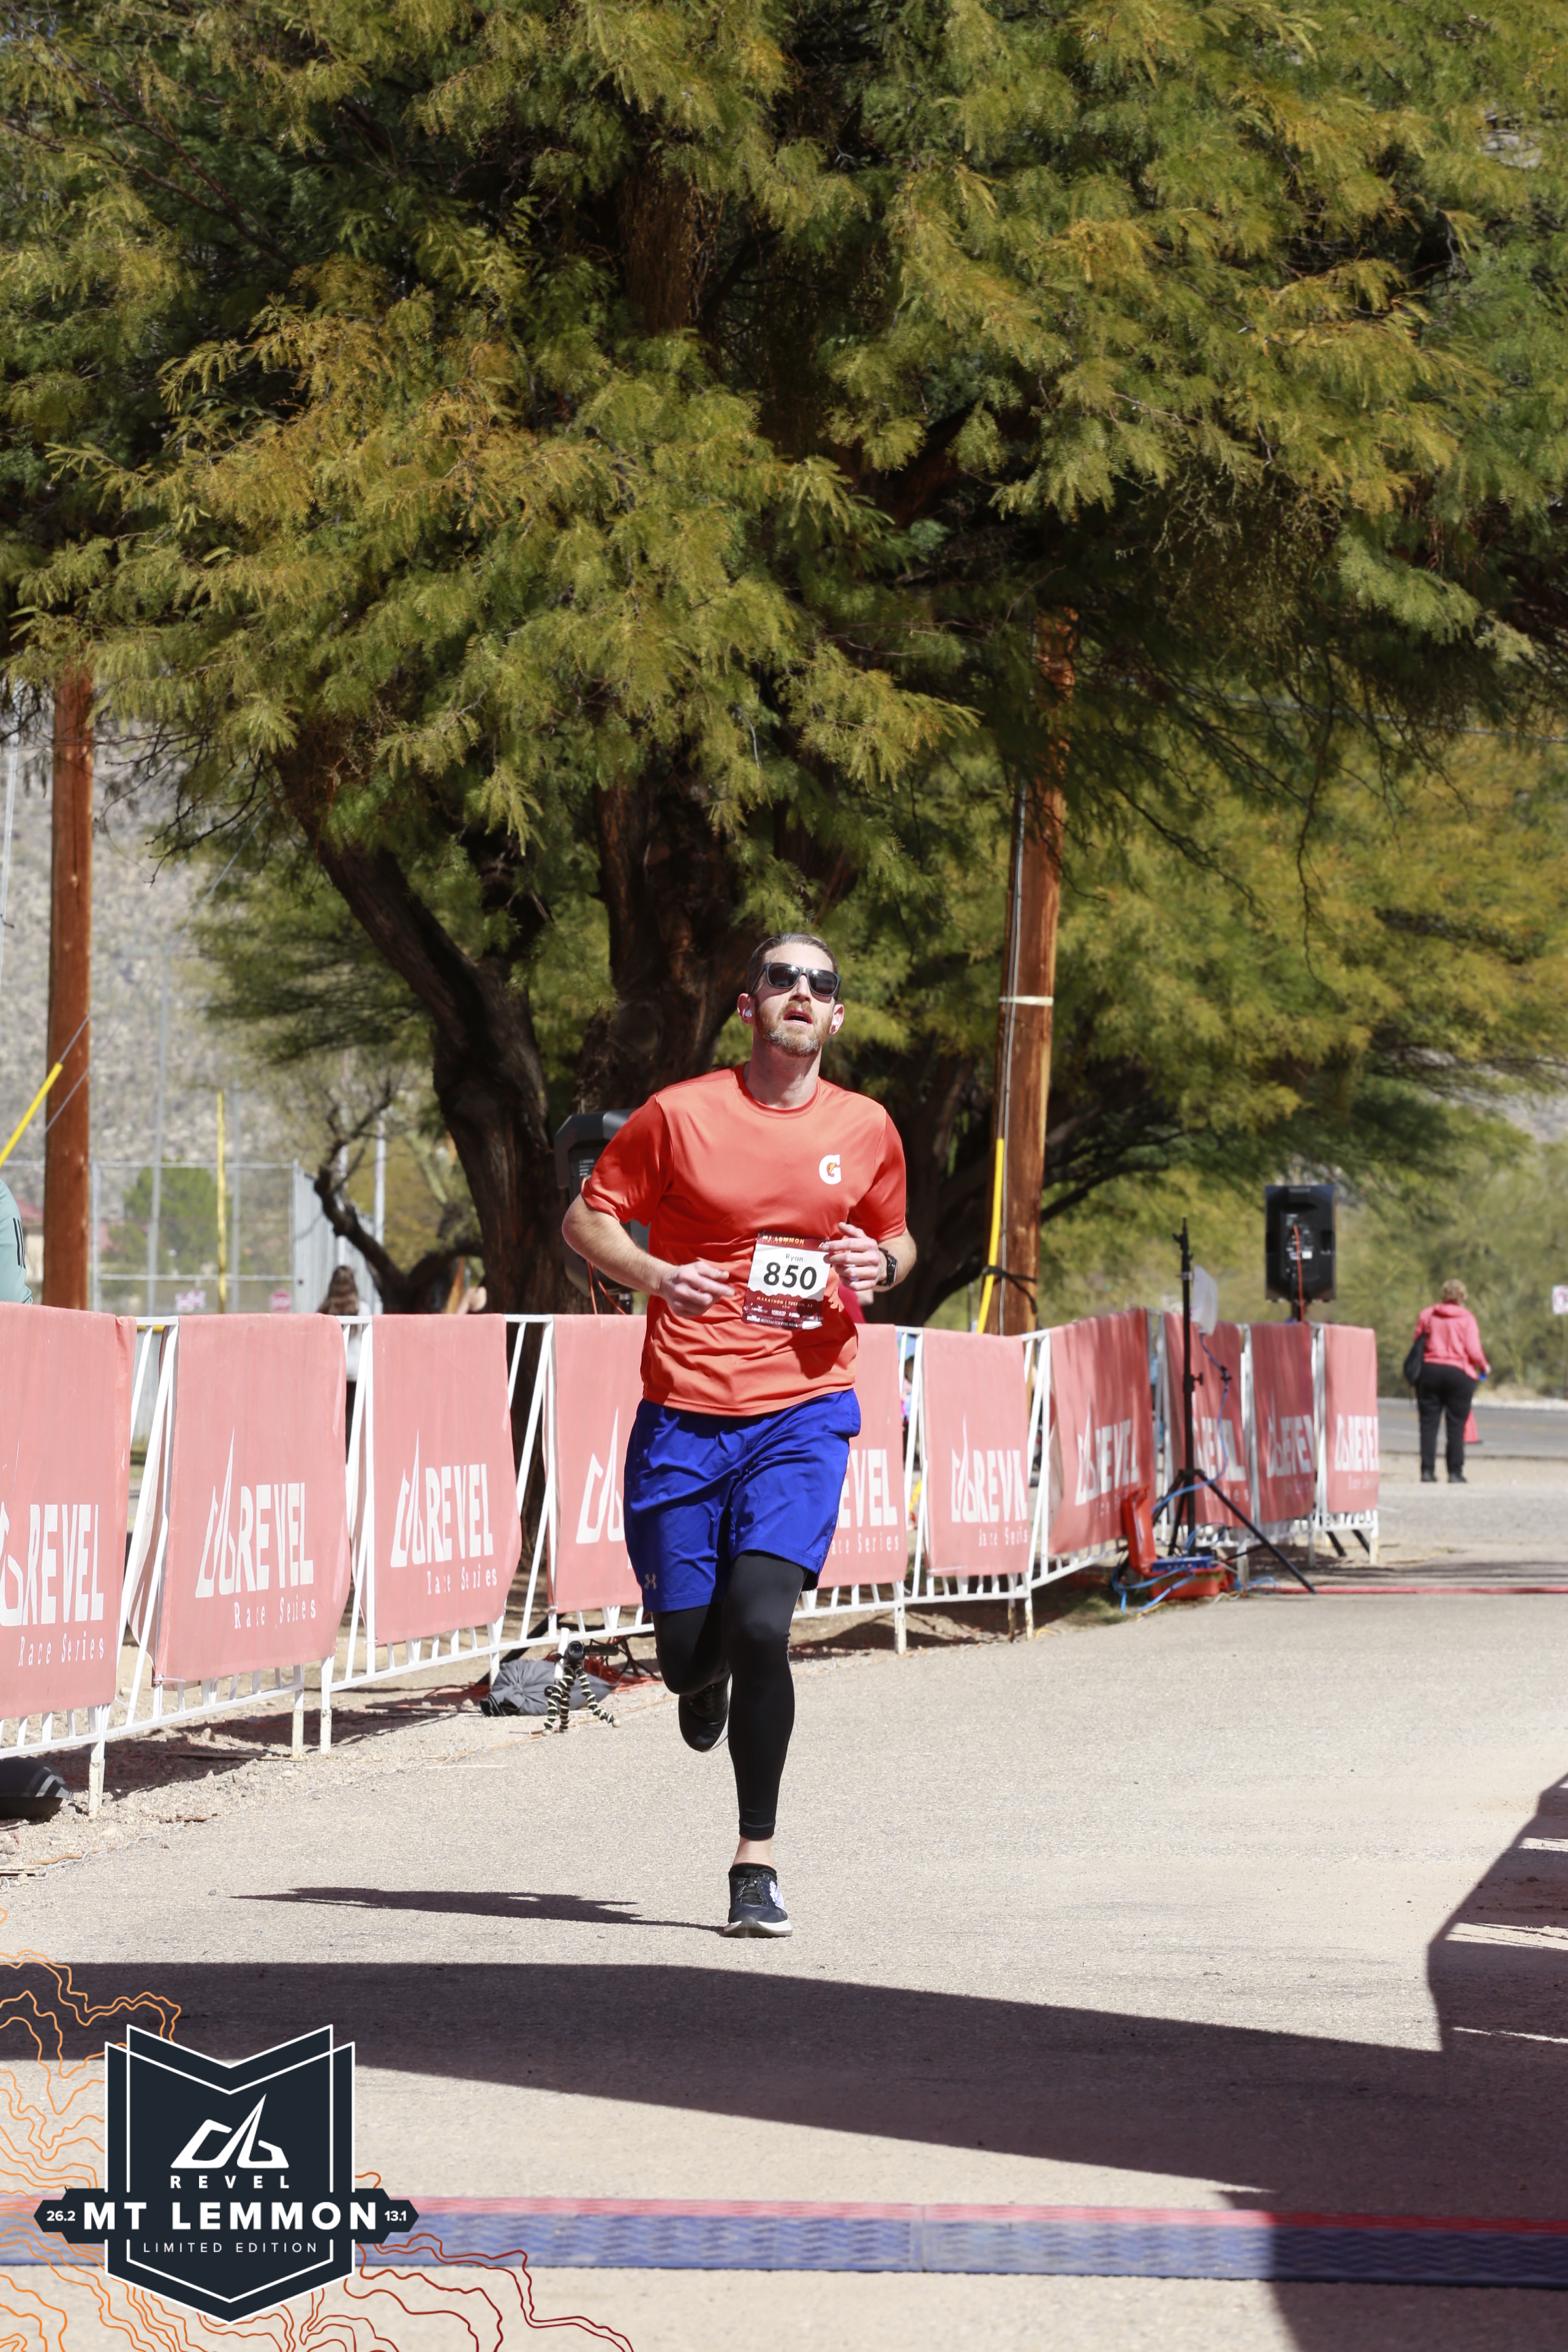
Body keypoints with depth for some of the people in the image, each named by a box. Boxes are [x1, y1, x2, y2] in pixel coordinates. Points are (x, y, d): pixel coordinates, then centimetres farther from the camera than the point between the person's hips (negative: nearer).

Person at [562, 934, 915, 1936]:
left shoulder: (867, 1130, 7)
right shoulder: (679, 1115, -1)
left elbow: (894, 1234, 22)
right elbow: (587, 1219, 6)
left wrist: (882, 1263, -2)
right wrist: (656, 1273, -13)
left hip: (804, 1411, 0)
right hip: (684, 1411, 0)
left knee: (760, 1622, -18)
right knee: (686, 1645, 0)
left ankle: (757, 1861, -8)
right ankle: (709, 1679, 42)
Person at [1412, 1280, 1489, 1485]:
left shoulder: (1426, 1315, 7)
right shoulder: (1467, 1319, -1)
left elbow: (1415, 1345, 7)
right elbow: (1474, 1352, -8)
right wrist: (1484, 1366, 11)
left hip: (1429, 1370, 2)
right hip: (1459, 1374, -2)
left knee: (1428, 1424, 5)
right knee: (1456, 1426, 4)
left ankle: (1428, 1471, 0)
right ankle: (1455, 1472, 3)